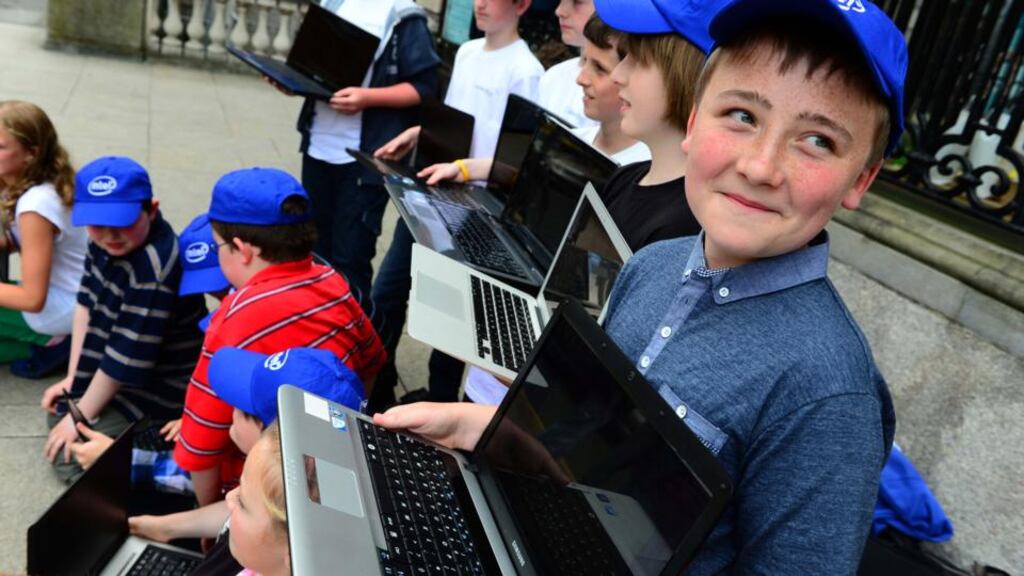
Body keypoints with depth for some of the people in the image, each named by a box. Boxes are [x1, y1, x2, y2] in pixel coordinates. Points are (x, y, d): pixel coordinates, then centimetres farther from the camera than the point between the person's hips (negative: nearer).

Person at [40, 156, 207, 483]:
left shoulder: (153, 270, -33)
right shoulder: (105, 240, -6)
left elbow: (126, 357, -27)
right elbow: (87, 302, 5)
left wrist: (79, 417, -14)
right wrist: (72, 377, 5)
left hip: (158, 389, -9)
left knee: (66, 453, -9)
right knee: (57, 411, 21)